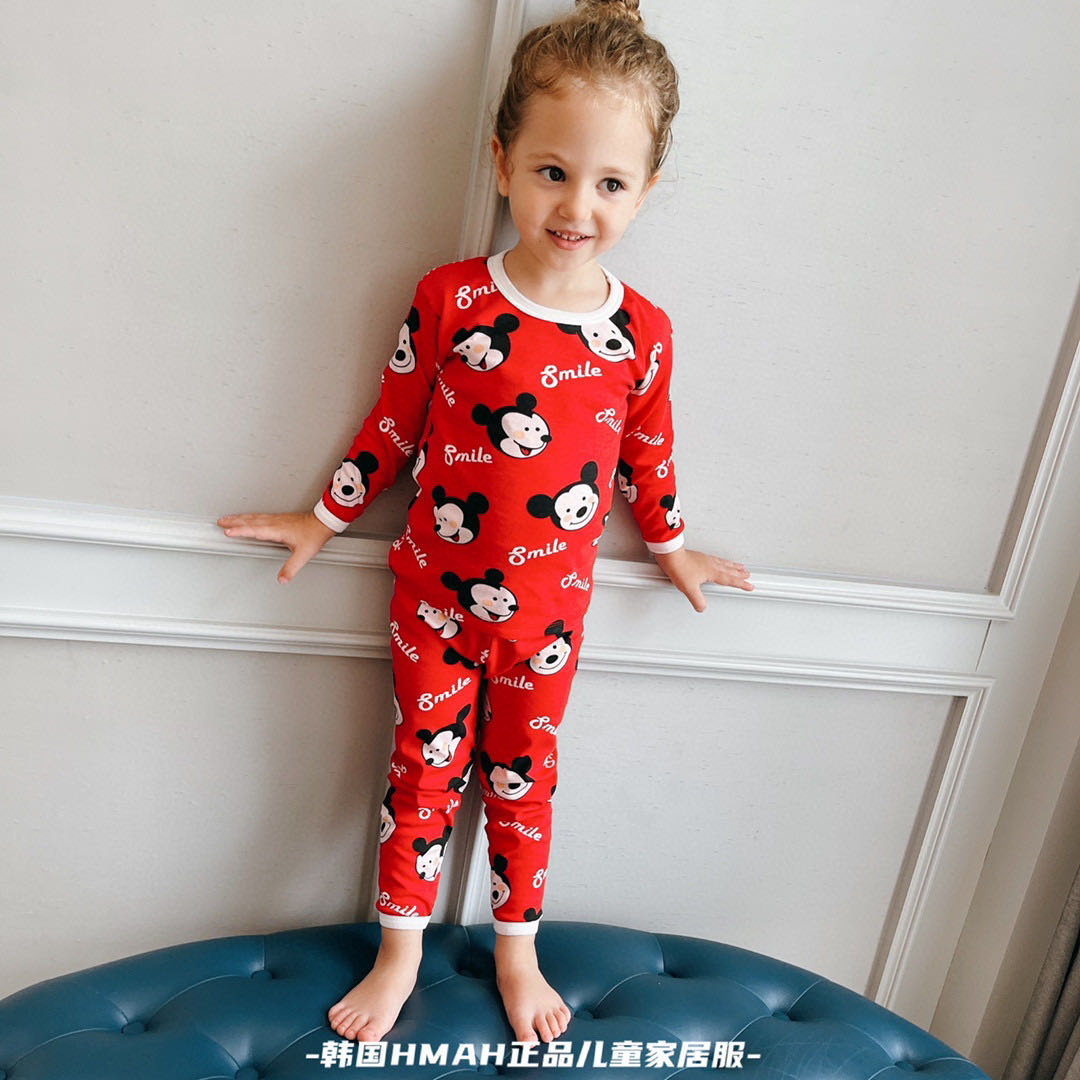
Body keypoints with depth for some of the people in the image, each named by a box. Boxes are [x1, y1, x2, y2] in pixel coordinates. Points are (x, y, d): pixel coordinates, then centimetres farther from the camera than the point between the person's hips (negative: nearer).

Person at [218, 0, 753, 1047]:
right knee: (426, 770, 13)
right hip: (437, 592, -1)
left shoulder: (643, 332, -8)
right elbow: (395, 421, -1)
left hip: (548, 607, 1)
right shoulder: (449, 297, -12)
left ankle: (516, 952, 39)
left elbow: (647, 453, 7)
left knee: (523, 777, 17)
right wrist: (324, 519, 7)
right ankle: (399, 950, 35)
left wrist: (672, 548, 18)